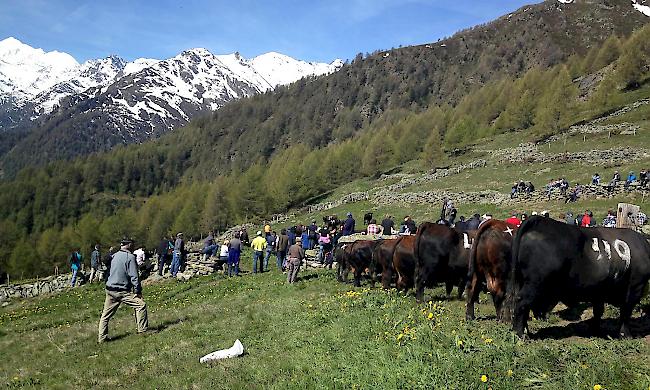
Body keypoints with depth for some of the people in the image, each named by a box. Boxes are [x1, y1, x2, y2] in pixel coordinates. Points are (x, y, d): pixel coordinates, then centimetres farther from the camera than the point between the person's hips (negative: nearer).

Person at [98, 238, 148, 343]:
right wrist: (138, 290, -8)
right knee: (141, 305, 0)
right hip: (122, 291, -7)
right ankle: (143, 330, 2)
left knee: (106, 314, 14)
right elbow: (134, 276, -13)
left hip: (110, 290, 7)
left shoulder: (115, 256, 10)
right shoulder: (130, 257, -11)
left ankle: (102, 338, 18)